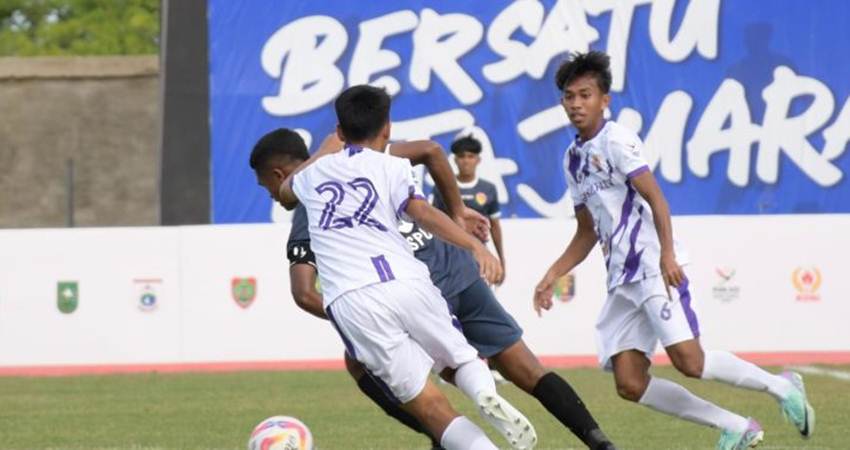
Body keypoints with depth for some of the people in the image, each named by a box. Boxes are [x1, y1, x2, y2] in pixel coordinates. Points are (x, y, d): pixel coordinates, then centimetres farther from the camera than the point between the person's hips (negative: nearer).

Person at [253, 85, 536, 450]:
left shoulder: (315, 173, 24)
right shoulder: (392, 167, 13)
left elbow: (282, 191, 49)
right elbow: (423, 213, -7)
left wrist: (323, 152, 62)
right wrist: (475, 245, -17)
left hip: (349, 303, 1)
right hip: (406, 284, -1)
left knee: (429, 406, 0)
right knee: (461, 357, 20)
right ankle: (487, 395, -14)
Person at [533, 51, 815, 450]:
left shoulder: (616, 140, -5)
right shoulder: (573, 159, 19)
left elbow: (655, 199, -15)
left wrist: (667, 254, -27)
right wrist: (552, 275, 18)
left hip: (653, 265, -8)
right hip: (621, 279, 8)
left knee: (689, 361, -20)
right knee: (630, 385, -5)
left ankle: (780, 386, 2)